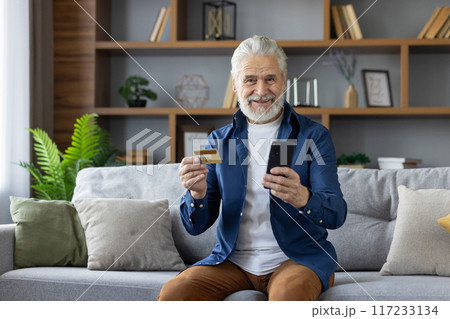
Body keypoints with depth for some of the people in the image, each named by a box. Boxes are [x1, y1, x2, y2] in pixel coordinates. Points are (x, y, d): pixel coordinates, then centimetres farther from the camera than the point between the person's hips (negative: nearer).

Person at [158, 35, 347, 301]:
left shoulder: (314, 136, 2)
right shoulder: (219, 141, 11)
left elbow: (336, 215, -10)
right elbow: (197, 226, 7)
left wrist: (302, 198, -33)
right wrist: (197, 194, -17)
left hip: (298, 257, -3)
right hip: (234, 258, 4)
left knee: (288, 295, -37)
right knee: (171, 295, -21)